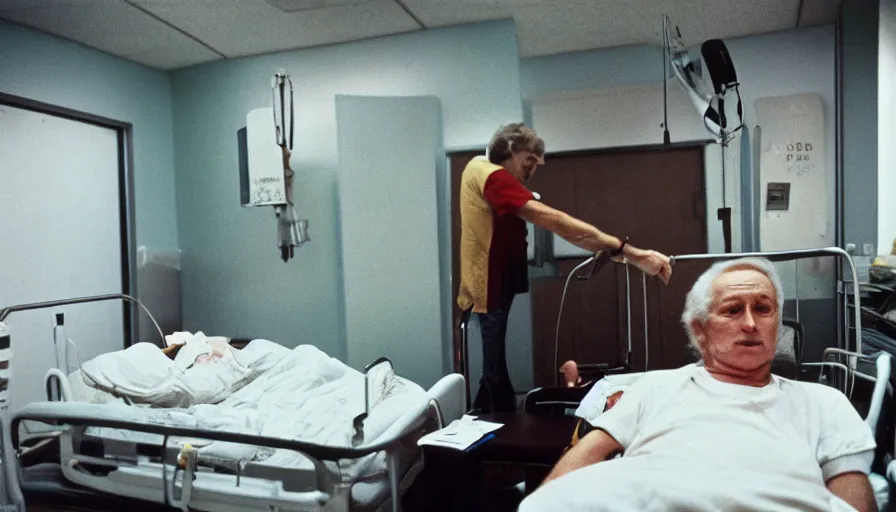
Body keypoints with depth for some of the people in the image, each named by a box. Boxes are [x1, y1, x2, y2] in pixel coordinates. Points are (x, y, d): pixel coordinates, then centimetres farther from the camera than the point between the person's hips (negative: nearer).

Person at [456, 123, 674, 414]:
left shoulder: (479, 166, 11)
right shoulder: (492, 176, -20)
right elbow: (552, 220, -32)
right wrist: (630, 253, -36)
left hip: (495, 286, 10)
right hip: (490, 290, -10)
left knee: (495, 374, 17)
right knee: (497, 379, -3)